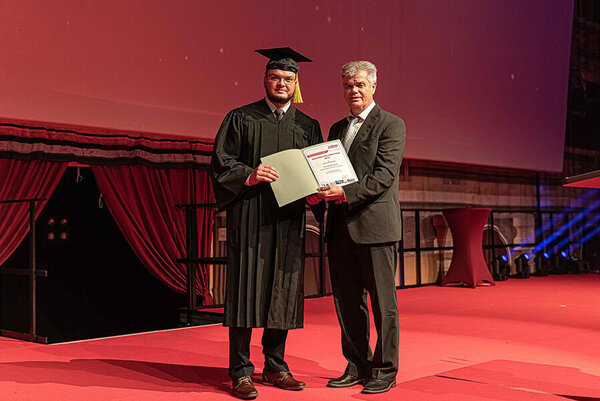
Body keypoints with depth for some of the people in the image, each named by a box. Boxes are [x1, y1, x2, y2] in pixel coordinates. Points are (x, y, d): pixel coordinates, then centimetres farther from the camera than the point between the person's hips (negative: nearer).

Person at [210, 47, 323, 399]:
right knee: (247, 288, -5)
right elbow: (221, 162, -1)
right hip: (250, 217, -3)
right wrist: (249, 175, -18)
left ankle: (275, 367, 18)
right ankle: (241, 372, 3)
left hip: (289, 219, 3)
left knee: (283, 291, 6)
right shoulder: (240, 119, 6)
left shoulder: (308, 126, 15)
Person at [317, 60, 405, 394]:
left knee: (383, 304, 1)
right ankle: (358, 366, 23)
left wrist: (346, 192, -23)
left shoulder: (391, 124, -2)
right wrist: (321, 191, -1)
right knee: (347, 302, 11)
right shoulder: (337, 129, 19)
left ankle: (385, 370, 12)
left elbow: (385, 175, -13)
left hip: (375, 225, -6)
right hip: (342, 227, 7)